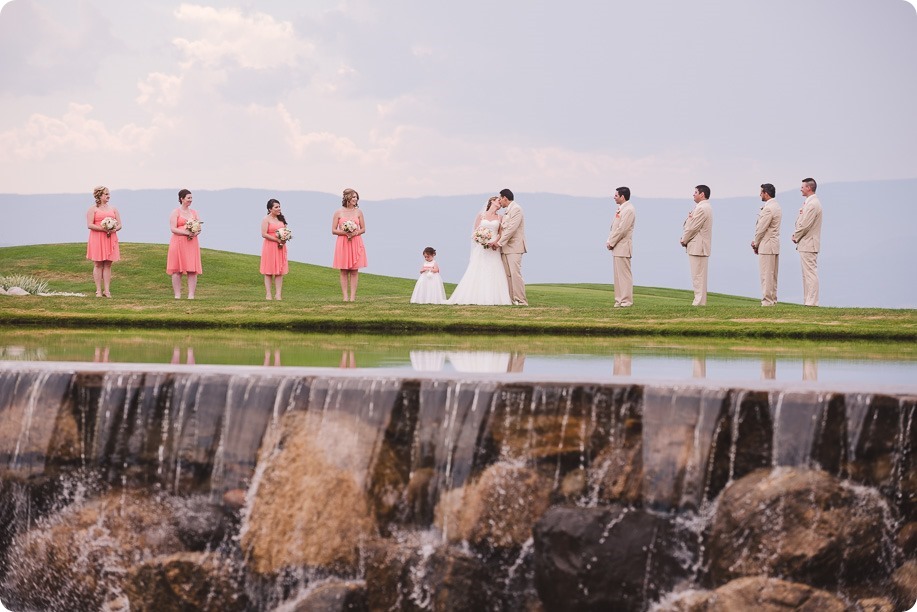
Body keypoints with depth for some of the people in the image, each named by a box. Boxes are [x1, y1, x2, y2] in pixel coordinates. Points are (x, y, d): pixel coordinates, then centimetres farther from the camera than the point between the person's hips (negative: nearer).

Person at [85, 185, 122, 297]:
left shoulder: (113, 209, 14)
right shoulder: (93, 209, 0)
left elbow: (119, 225, 12)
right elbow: (89, 225, -10)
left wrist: (114, 229, -11)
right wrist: (104, 229, -19)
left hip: (110, 239, 4)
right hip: (97, 240, -4)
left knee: (108, 265, 2)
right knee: (98, 265, -2)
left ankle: (107, 290, 3)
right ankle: (98, 290, 0)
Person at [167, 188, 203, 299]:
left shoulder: (194, 212, 15)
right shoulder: (175, 212, 1)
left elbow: (199, 228, 12)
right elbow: (173, 229, -8)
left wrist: (195, 233, -10)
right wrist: (187, 233, -18)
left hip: (192, 243, 4)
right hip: (178, 243, -4)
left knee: (192, 269, -2)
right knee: (177, 269, -3)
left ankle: (191, 295, -1)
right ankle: (177, 294, 0)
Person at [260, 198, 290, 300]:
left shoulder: (281, 219, 13)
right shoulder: (266, 219, -6)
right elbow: (264, 234, -14)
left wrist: (285, 238, -4)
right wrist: (277, 240, -17)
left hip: (281, 247, 6)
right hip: (270, 246, -6)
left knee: (280, 272, 3)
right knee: (268, 272, -2)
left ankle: (278, 294, 5)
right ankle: (268, 295, -1)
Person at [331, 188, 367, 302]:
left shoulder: (358, 212, 6)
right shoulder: (338, 212, 1)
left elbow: (363, 229, 9)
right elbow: (334, 230, 2)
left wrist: (355, 233, -11)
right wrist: (345, 232, -14)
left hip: (356, 243, 1)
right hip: (342, 243, -1)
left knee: (354, 271, -1)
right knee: (344, 271, -1)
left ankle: (353, 296, 0)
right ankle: (345, 296, 0)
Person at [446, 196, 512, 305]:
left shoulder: (499, 217, 12)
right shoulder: (481, 215, 8)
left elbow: (500, 233, 6)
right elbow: (475, 231, 6)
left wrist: (494, 241, -13)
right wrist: (480, 238, -13)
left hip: (493, 249, 1)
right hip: (480, 248, -1)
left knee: (493, 274, -7)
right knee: (477, 273, -6)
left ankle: (492, 298, -8)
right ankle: (476, 297, -5)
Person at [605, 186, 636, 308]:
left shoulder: (628, 210, -13)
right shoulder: (620, 209, 17)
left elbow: (622, 229, -19)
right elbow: (613, 227, 20)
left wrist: (611, 243, -13)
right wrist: (609, 241, 6)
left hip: (623, 247, -10)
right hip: (617, 247, 10)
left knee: (624, 274, -8)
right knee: (618, 274, 11)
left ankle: (626, 300, -6)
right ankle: (619, 300, 14)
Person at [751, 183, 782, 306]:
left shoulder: (768, 209, -17)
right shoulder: (776, 206, 15)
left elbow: (761, 228, -16)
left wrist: (755, 244, -2)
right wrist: (756, 242, 11)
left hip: (767, 246, -10)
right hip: (774, 246, 10)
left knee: (766, 275, -7)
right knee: (772, 275, 13)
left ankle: (767, 301, -7)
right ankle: (772, 299, 16)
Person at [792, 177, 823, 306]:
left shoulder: (813, 204, -17)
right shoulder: (809, 202, 17)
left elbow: (805, 225, -20)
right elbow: (801, 222, 22)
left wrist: (796, 237, -7)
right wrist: (796, 235, 6)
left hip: (808, 244, -11)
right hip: (806, 244, 11)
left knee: (810, 273, -9)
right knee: (807, 273, 12)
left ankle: (812, 301, -10)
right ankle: (808, 300, 16)